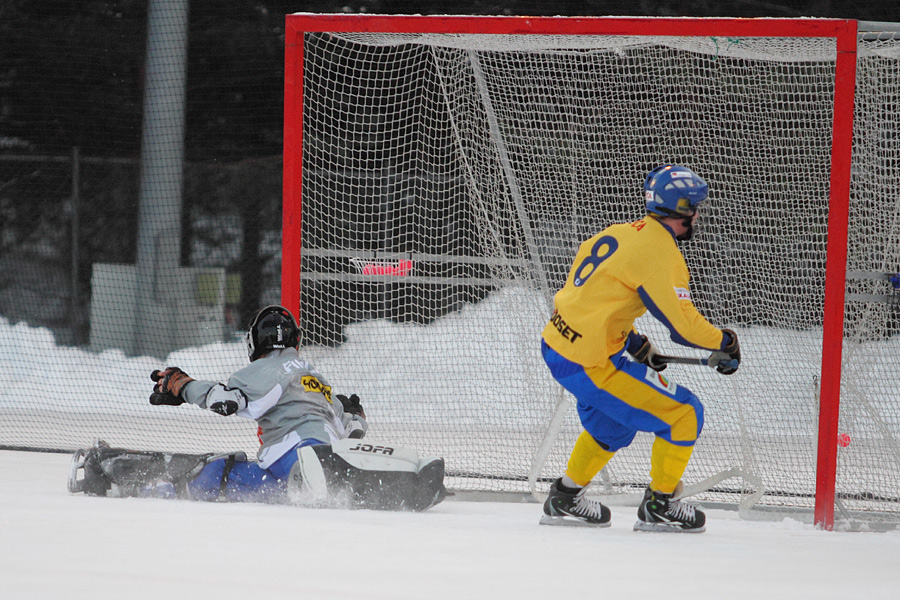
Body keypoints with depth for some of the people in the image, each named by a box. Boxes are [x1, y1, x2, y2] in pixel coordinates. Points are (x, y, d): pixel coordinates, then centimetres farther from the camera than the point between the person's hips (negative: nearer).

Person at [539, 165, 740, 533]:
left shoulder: (617, 234, 10)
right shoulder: (660, 253, -16)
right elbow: (682, 324, -18)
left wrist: (635, 345, 24)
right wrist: (724, 342, 0)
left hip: (555, 346, 9)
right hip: (590, 364, -9)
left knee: (612, 425, 31)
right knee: (684, 414, 0)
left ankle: (565, 498, 38)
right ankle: (659, 507, 10)